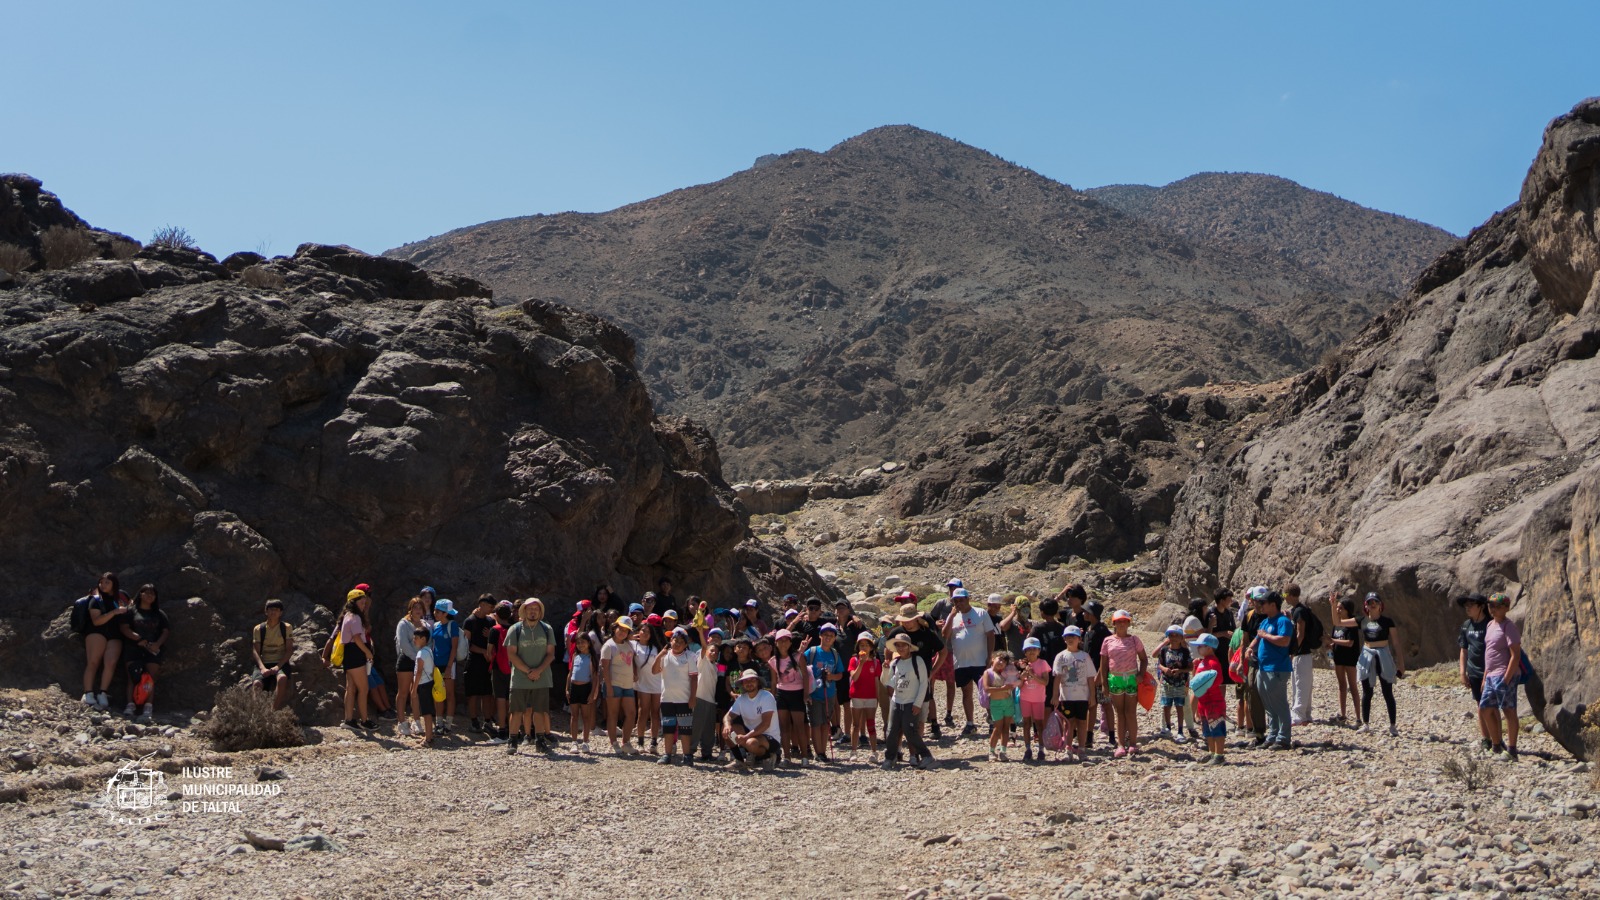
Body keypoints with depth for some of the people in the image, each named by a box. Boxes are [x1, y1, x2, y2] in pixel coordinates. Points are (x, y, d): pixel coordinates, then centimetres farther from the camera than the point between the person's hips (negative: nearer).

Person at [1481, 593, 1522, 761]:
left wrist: (1506, 679, -21)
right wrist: (1485, 677, 20)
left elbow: (1515, 656, -17)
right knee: (1486, 708, 12)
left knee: (1508, 710, -6)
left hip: (1504, 676, -10)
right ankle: (1497, 746, 24)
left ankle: (1511, 751, -2)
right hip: (1491, 676, 10)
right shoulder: (1490, 625, 16)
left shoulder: (1509, 627, -11)